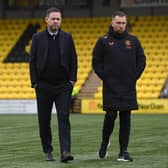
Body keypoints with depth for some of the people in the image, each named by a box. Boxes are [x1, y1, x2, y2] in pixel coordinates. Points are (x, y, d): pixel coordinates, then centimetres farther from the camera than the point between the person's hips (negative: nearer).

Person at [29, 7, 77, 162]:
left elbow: (73, 60, 7)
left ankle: (65, 152, -16)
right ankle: (48, 151, 19)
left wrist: (72, 80, -2)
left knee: (64, 118, -10)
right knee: (44, 120, 7)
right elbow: (33, 61, 3)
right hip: (44, 86, 1)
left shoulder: (67, 38, 6)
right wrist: (35, 82, -4)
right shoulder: (38, 38, 3)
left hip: (63, 86, 0)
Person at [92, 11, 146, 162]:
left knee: (125, 118, 2)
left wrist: (134, 77, 3)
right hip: (111, 88, -2)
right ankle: (105, 142, 17)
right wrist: (105, 77, -4)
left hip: (128, 88, 2)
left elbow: (141, 60, 12)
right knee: (110, 116, -8)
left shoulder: (133, 41, 8)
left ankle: (124, 151, 5)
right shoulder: (103, 41, 3)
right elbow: (96, 62, 5)